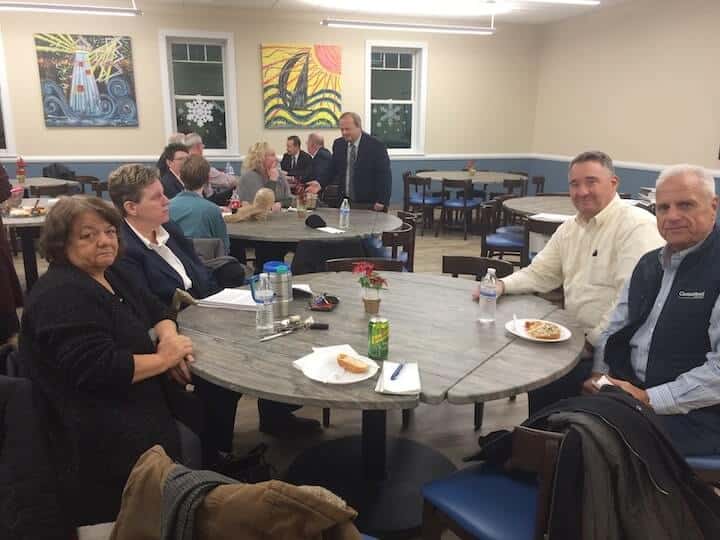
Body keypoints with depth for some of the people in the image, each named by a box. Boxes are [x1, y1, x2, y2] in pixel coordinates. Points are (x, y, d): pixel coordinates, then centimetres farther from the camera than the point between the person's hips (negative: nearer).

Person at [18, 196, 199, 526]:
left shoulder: (109, 275, 11)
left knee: (194, 442, 2)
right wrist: (164, 358, -18)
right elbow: (99, 369, -30)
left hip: (126, 414, 9)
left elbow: (155, 310, 18)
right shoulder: (62, 296, -20)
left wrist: (169, 338, -6)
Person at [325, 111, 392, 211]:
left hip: (369, 204, -4)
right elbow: (332, 170, 12)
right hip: (344, 202, 4)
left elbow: (384, 175, -10)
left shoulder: (375, 145, -9)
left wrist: (382, 202, -16)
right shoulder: (338, 144, 6)